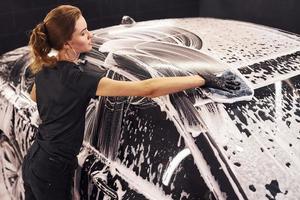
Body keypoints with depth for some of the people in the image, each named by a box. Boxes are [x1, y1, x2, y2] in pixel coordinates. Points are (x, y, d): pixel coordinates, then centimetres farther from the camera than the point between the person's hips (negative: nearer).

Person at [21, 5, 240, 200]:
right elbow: (148, 88, -33)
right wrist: (204, 79, -30)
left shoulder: (44, 70, -2)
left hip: (33, 162, 8)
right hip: (52, 172, -8)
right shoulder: (78, 79, -28)